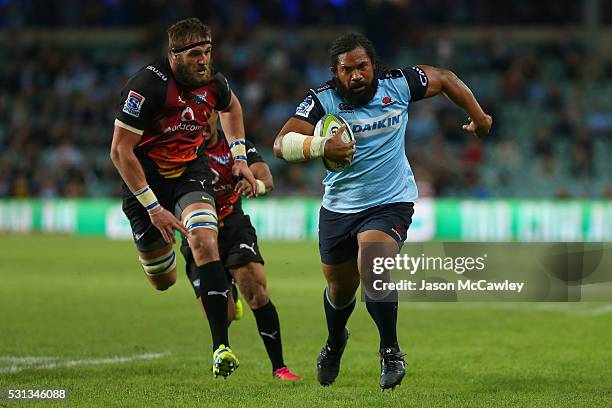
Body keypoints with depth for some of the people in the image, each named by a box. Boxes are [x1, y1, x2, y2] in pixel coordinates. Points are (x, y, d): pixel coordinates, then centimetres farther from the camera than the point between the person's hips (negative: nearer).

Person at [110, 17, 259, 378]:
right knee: (163, 282, 8)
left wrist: (240, 157, 13)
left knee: (204, 240, -26)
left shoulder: (213, 82, -8)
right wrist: (153, 207, -22)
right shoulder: (149, 85, -25)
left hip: (191, 169, 3)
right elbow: (120, 151, -22)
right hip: (146, 177, -3)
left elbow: (231, 107, 20)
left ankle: (221, 347, -28)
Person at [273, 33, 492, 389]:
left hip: (391, 203, -2)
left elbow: (445, 79, 9)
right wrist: (320, 147, -43)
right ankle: (335, 341, 52)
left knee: (373, 269, -27)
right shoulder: (323, 100, -14)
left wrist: (478, 116, 13)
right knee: (340, 287, 16)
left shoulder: (397, 85, -10)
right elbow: (282, 143, -25)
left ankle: (391, 352, -6)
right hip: (338, 208, 2)